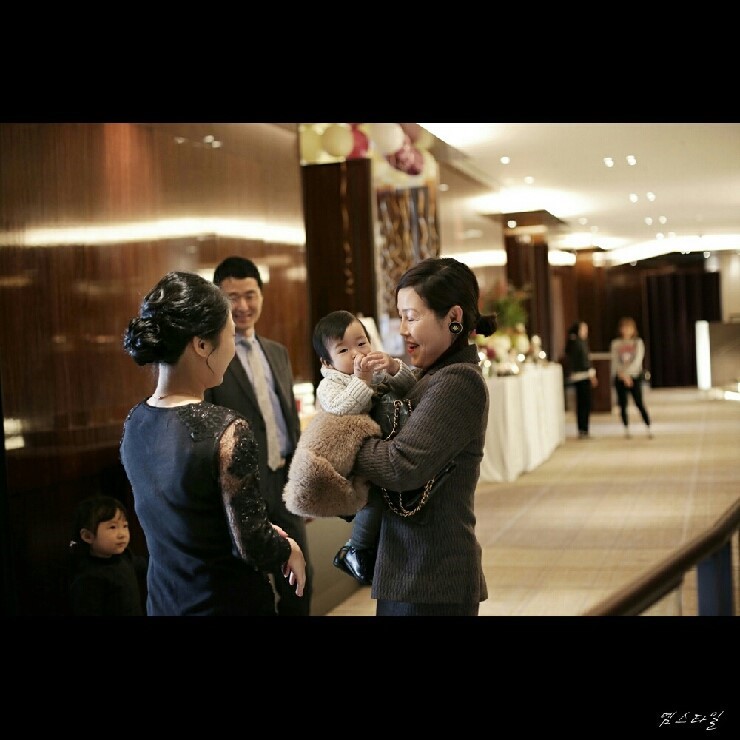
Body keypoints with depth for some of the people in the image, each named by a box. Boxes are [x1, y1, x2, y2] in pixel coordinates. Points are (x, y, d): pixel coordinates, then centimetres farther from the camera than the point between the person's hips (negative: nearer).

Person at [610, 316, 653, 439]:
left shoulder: (638, 343, 1)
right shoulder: (615, 344, 5)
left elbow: (638, 360, -8)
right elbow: (615, 362, -1)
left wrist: (627, 373, -17)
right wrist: (622, 375, -14)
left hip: (634, 376, -2)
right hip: (620, 378, 2)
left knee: (639, 403, -10)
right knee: (623, 405, 2)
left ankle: (649, 429, -8)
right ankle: (626, 430, 11)